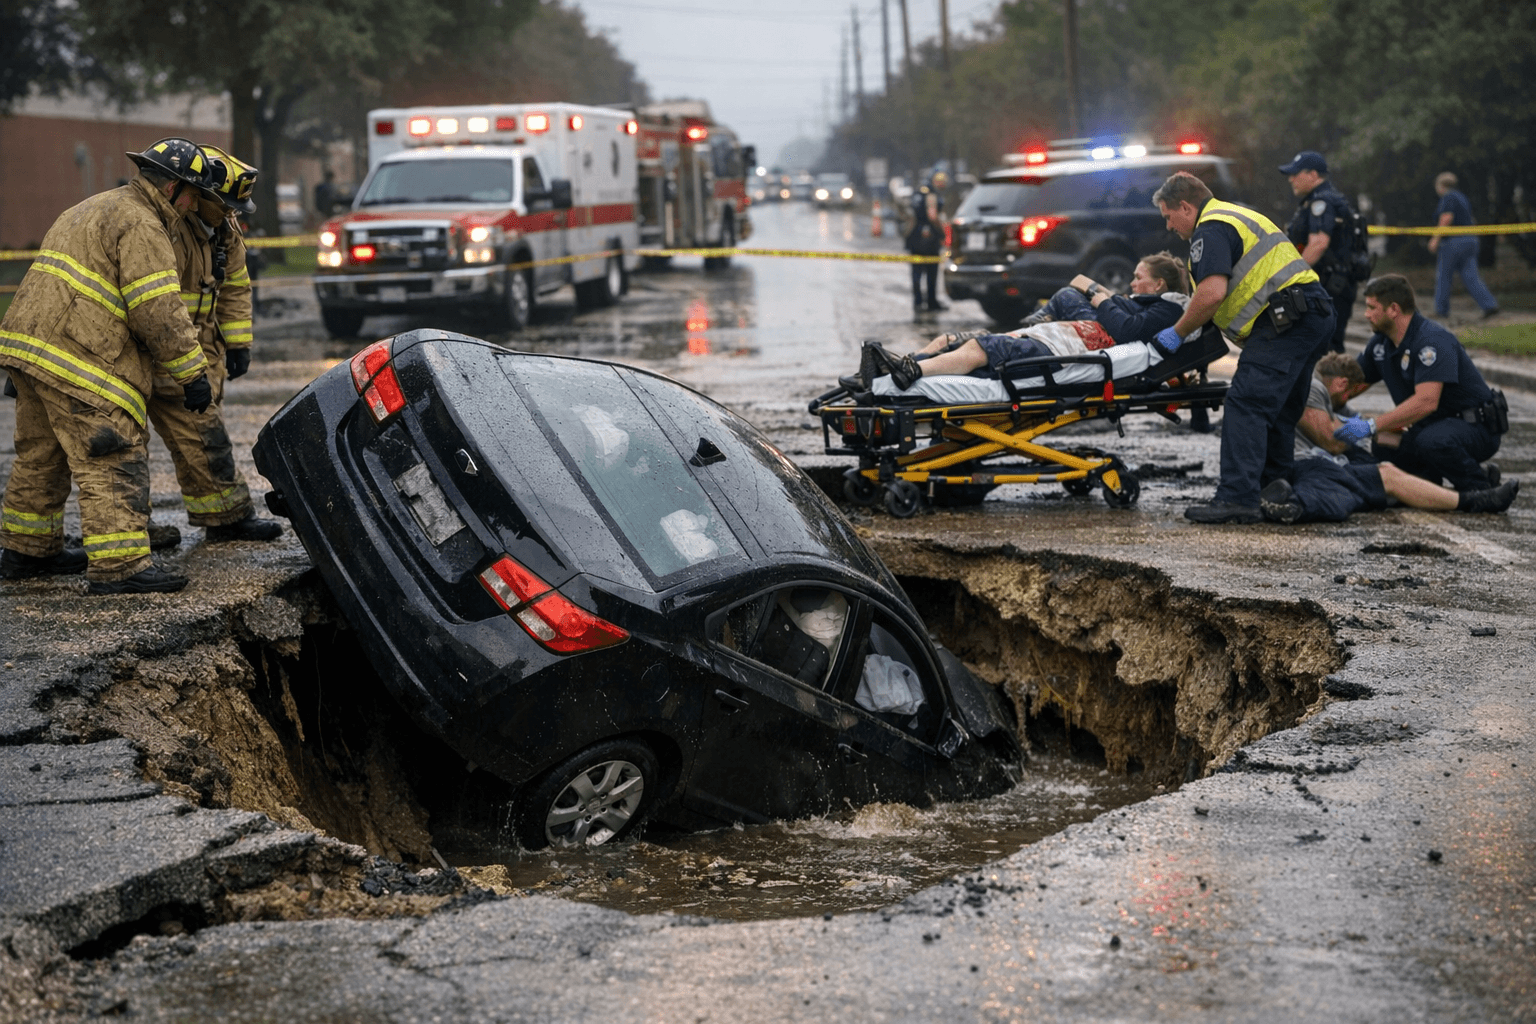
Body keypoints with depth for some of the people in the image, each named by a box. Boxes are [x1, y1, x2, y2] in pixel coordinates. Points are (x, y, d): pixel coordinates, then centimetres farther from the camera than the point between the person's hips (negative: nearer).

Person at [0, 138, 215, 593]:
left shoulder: (93, 210, 25)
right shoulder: (141, 227, -9)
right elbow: (158, 312, -16)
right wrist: (193, 372, -11)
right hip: (78, 361, -10)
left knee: (42, 454, 20)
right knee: (115, 462, -10)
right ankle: (118, 566, -14)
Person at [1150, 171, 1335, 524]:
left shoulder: (1210, 230, -6)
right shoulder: (1237, 216, 28)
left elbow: (1213, 293, -20)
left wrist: (1178, 333, -7)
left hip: (1288, 318, -11)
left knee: (1246, 404, -14)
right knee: (1279, 411, 17)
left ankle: (1237, 498, -21)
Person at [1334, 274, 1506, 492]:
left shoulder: (1433, 340, -23)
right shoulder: (1380, 343, 4)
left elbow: (1426, 402, -34)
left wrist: (1371, 426, -35)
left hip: (1475, 426, -8)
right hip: (1432, 425, 8)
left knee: (1432, 441, -37)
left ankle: (1479, 488, -12)